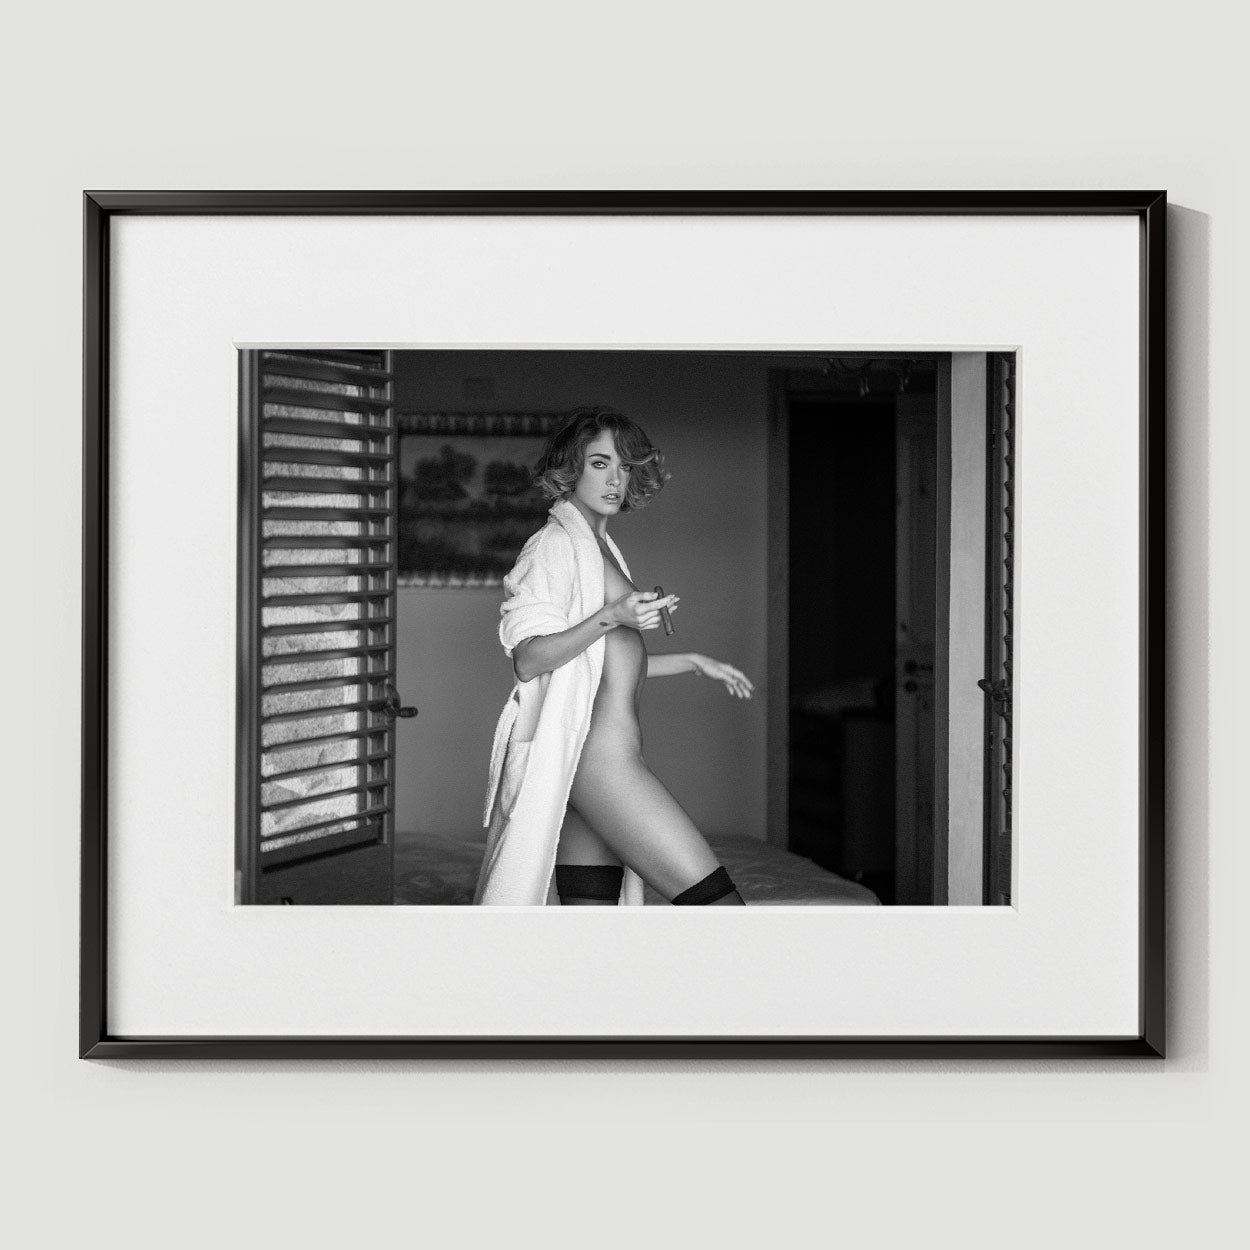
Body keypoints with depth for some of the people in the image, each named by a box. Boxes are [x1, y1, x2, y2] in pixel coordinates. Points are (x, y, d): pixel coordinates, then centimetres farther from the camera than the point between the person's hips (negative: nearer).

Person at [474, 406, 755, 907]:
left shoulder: (600, 546, 21)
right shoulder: (555, 545, -7)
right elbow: (528, 659, -15)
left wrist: (693, 661, 28)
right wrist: (611, 617, -26)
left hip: (593, 761, 9)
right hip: (600, 758, -9)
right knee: (716, 899, -12)